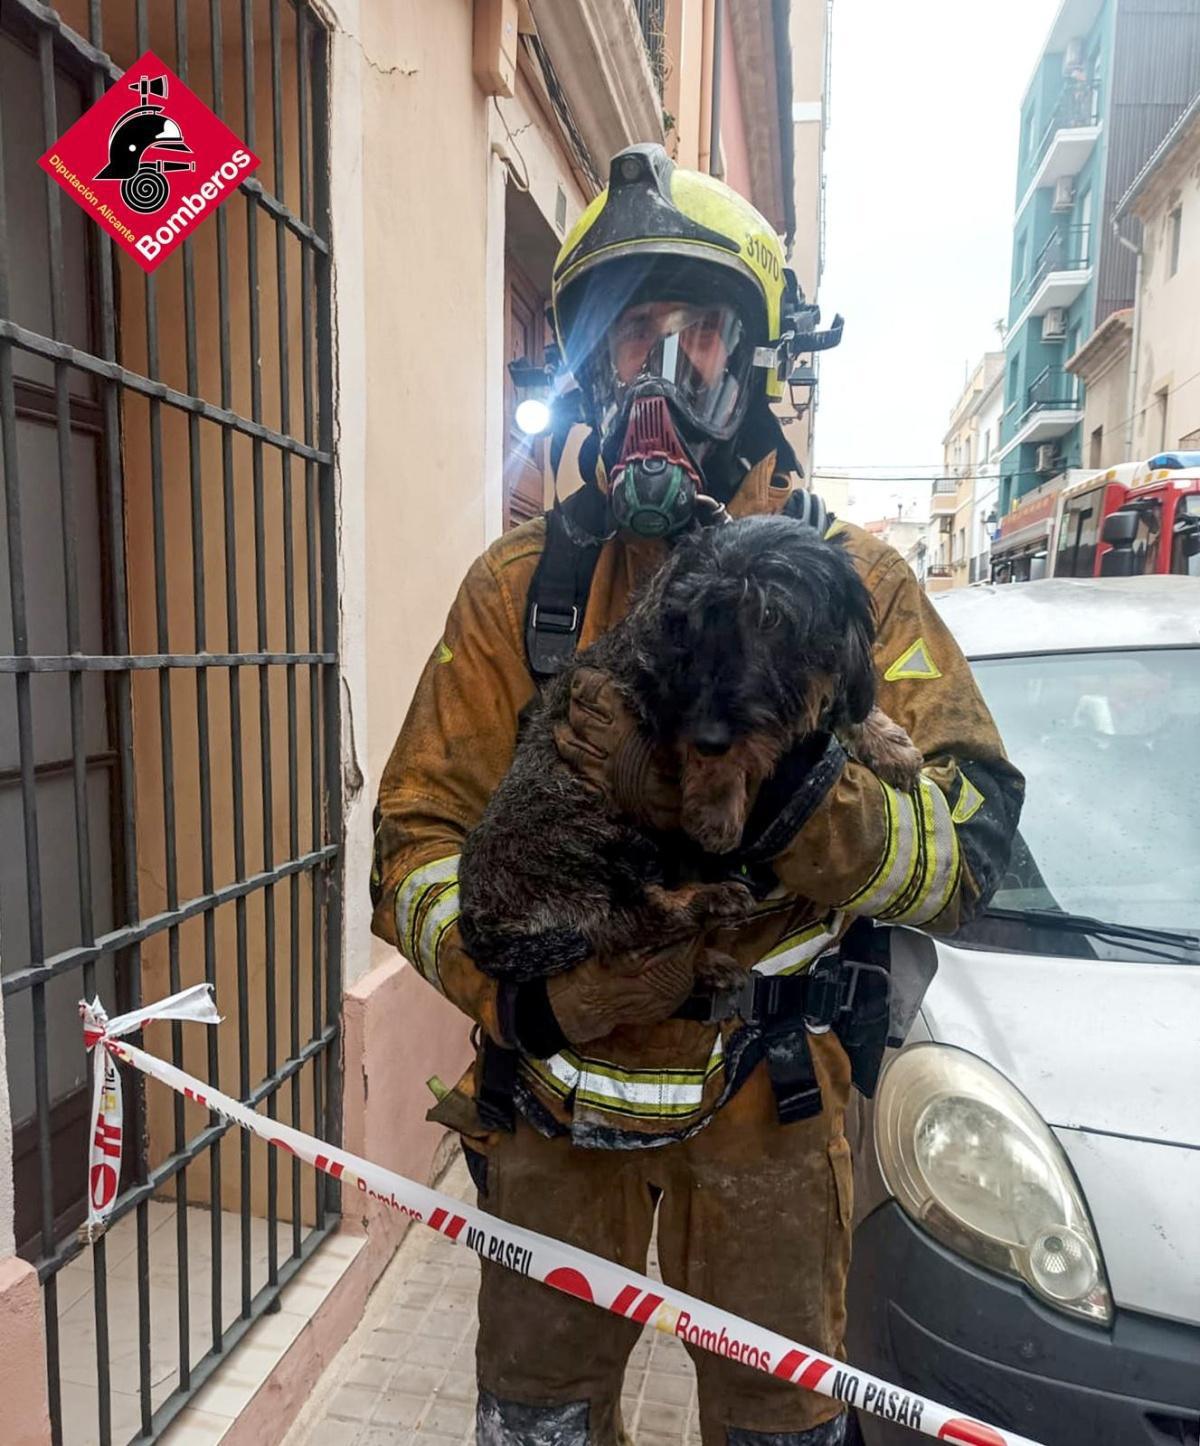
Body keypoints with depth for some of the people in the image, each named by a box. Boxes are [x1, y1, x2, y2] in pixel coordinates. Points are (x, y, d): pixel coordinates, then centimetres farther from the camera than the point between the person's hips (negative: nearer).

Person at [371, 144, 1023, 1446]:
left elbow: (969, 838, -17)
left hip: (763, 1092, -1)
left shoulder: (847, 575, -6)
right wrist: (525, 981, -25)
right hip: (553, 1092, 2)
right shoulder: (519, 584, -4)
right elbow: (416, 841, -7)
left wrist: (772, 789, -35)